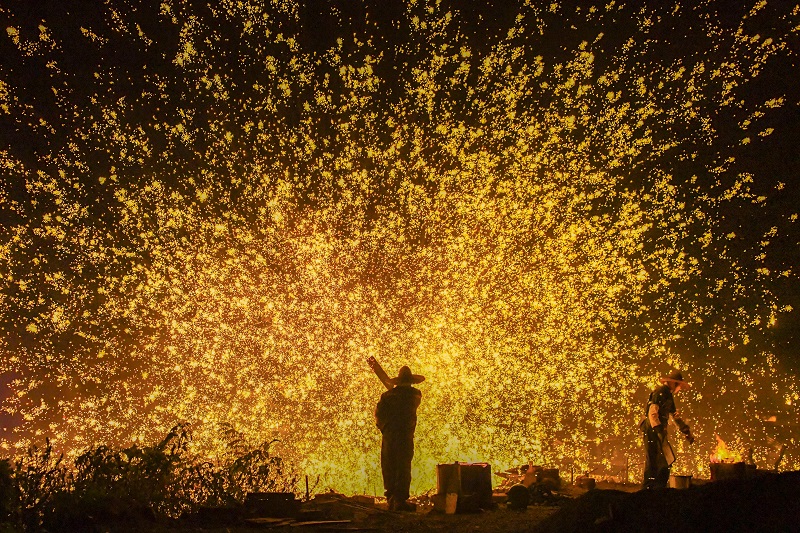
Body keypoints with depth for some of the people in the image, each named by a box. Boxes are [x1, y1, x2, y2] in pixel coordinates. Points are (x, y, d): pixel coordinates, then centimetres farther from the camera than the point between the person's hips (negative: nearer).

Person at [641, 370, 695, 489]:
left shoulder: (668, 395, 20)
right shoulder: (660, 392, -11)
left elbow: (675, 415, 27)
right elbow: (652, 413, -21)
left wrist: (686, 431, 25)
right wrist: (658, 429, -29)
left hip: (659, 431, 10)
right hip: (653, 430, -10)